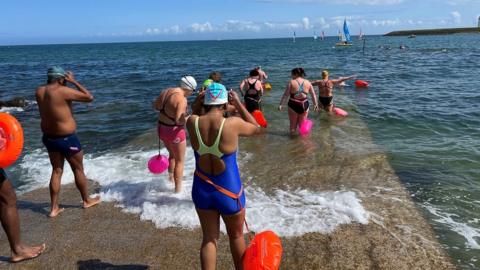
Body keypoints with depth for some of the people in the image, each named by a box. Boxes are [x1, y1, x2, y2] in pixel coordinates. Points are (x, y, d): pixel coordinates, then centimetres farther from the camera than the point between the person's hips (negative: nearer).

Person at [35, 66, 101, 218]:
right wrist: (74, 82, -9)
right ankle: (87, 200, 30)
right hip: (66, 139, -7)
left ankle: (54, 208, 18)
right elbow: (89, 98, -14)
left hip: (49, 137, 7)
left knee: (56, 171, 16)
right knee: (78, 170, 12)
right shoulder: (63, 91, -21)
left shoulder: (39, 91, -1)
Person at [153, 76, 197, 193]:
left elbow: (155, 106, 12)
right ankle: (178, 189, 18)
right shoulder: (182, 99, -24)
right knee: (180, 161, 10)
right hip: (174, 131, -8)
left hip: (161, 128, 8)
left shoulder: (166, 91, 1)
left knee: (172, 155, 30)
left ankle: (171, 180, 43)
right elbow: (179, 120, -30)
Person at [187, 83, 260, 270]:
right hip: (229, 192, -2)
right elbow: (256, 128, 1)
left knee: (209, 239, 18)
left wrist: (196, 104, 6)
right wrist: (239, 104, 3)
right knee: (236, 236, 22)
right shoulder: (233, 124, -22)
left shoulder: (193, 122, -12)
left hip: (202, 190, 3)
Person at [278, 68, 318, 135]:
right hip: (304, 105, 3)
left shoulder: (291, 82, -8)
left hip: (293, 105, -3)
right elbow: (313, 94, 9)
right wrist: (315, 104, 20)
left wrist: (280, 104, -6)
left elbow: (285, 95, -10)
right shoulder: (307, 82, 4)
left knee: (293, 124, 13)